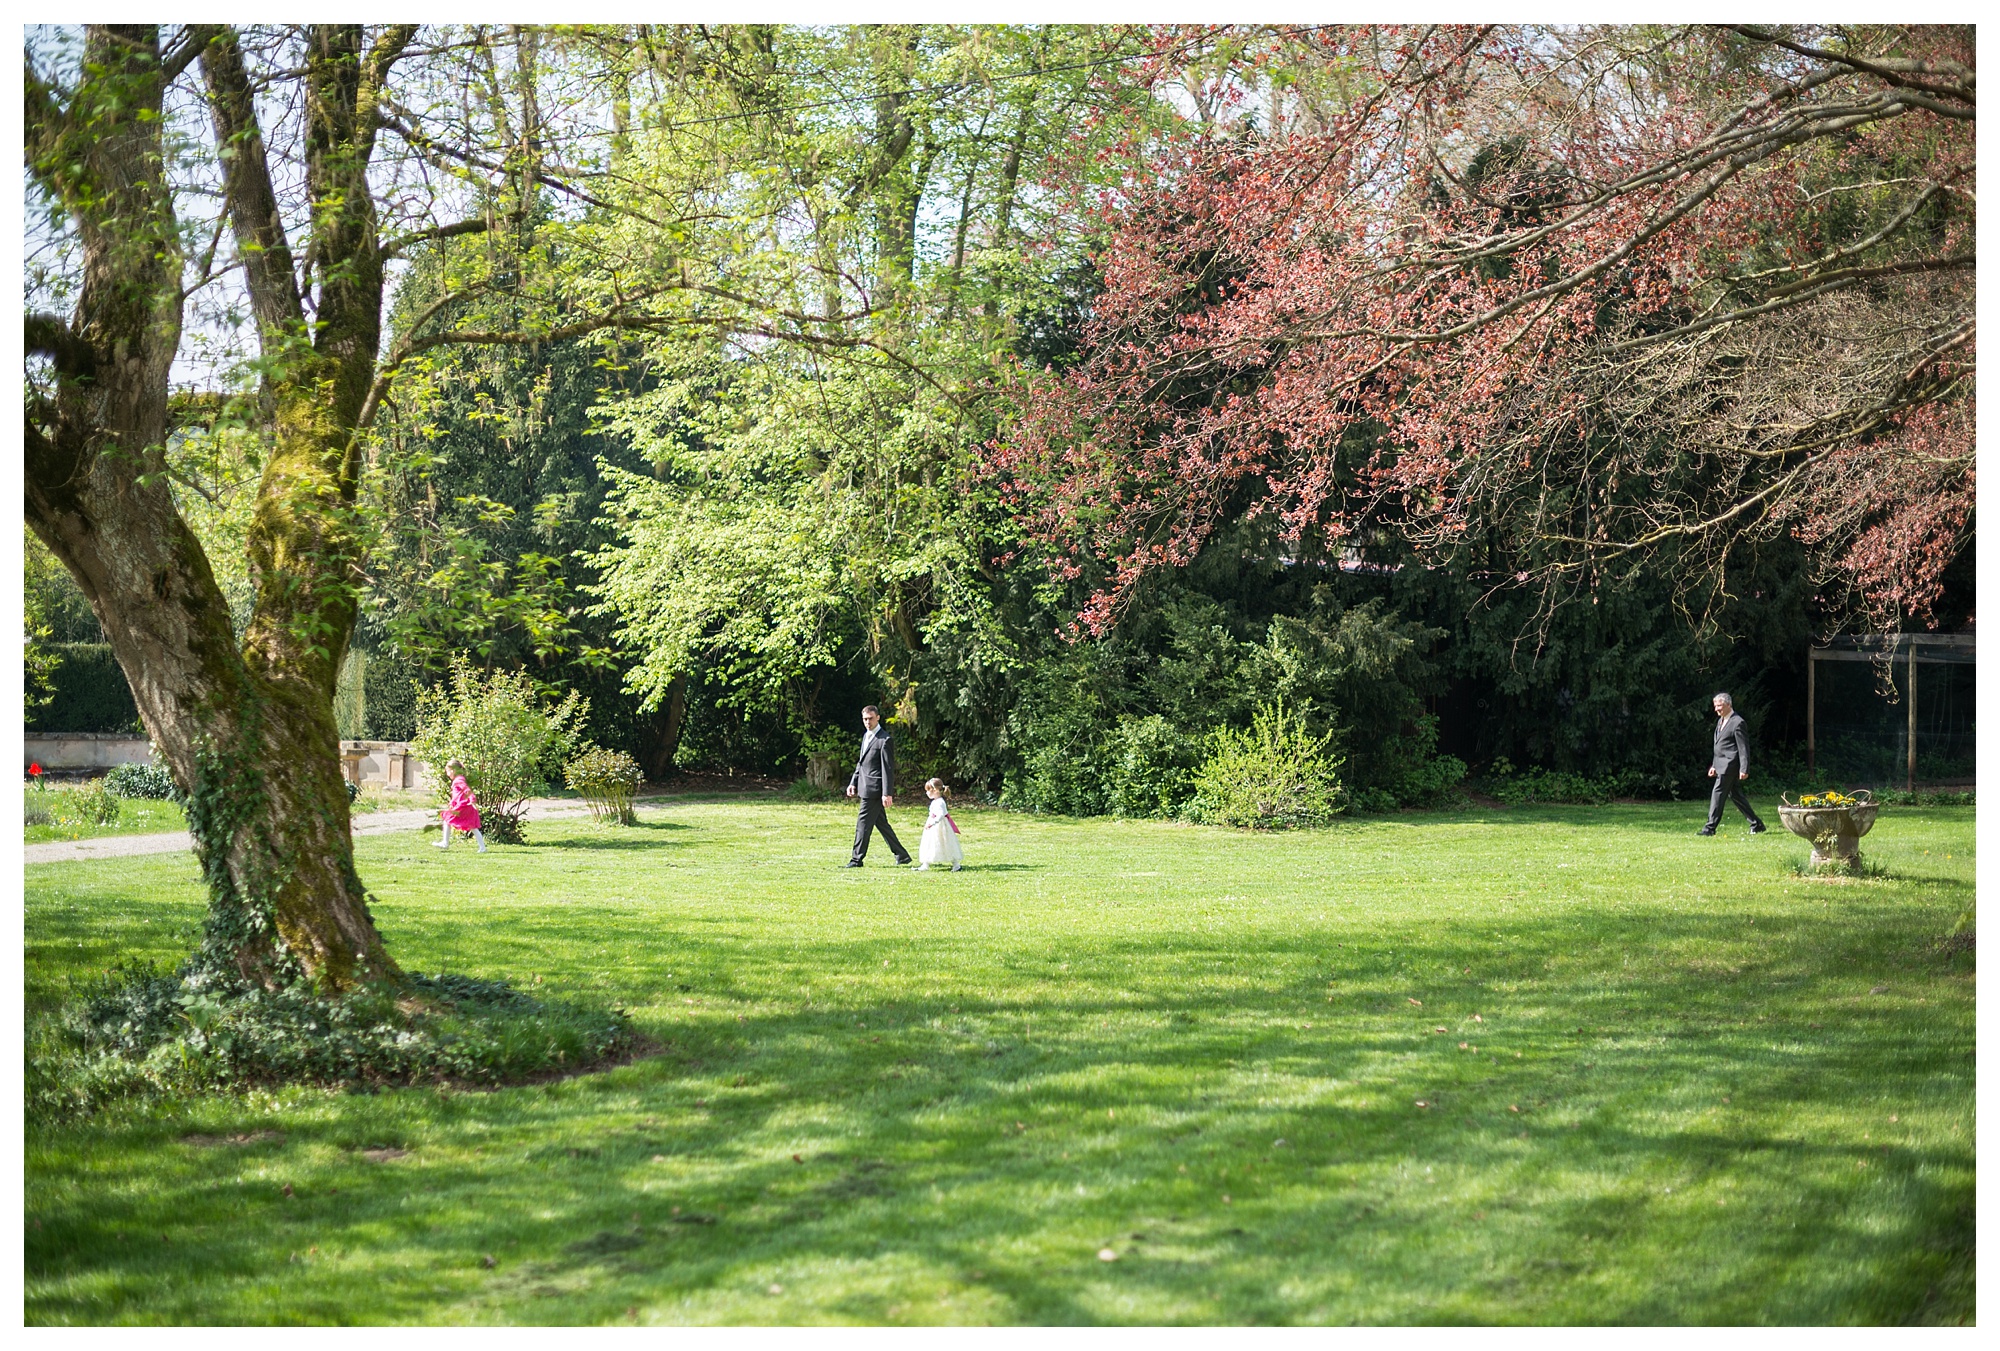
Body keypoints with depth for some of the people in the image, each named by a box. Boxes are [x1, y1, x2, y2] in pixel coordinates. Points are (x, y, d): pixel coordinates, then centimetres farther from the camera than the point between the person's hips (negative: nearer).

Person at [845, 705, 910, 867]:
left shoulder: (884, 740, -13)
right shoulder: (866, 736, 16)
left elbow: (888, 768, -15)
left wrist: (887, 794, -19)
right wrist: (853, 782, 16)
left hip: (874, 789, -9)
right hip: (865, 787, 9)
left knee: (863, 823, -7)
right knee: (881, 823, 13)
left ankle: (857, 859, -1)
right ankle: (901, 855, 20)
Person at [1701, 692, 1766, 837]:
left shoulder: (1737, 723, -13)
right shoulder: (1721, 720, 16)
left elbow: (1744, 748, -15)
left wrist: (1744, 769, -19)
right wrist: (1714, 765, 19)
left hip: (1730, 764, -10)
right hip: (1722, 765, 10)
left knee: (1718, 793, -10)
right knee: (1735, 795, 13)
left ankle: (1710, 828, -9)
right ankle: (1756, 825, 20)